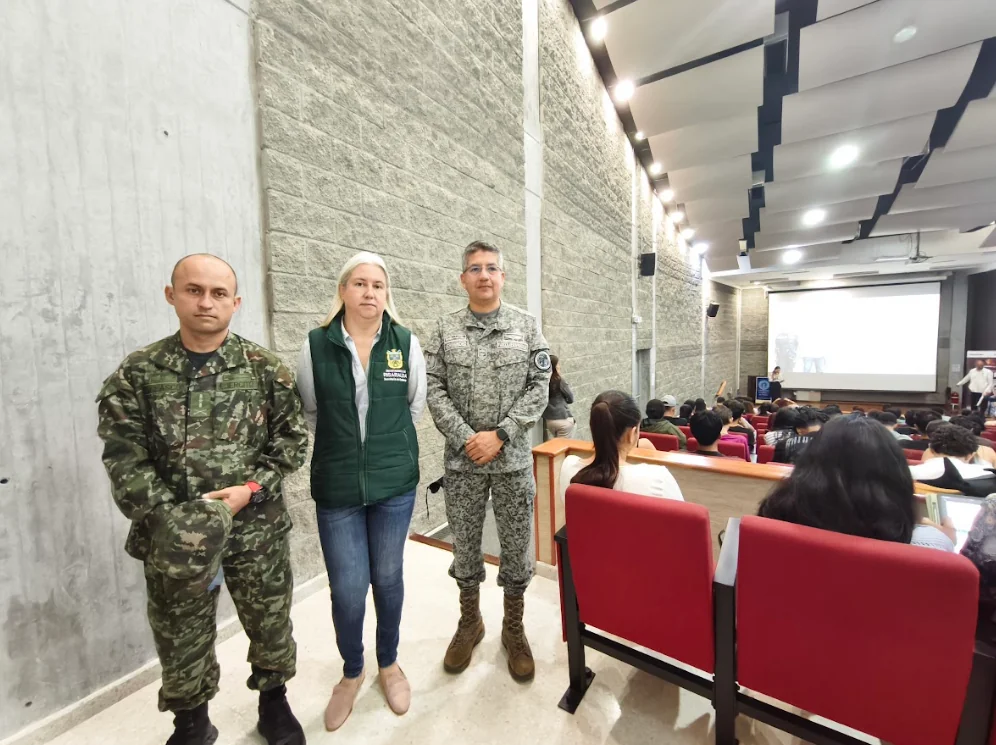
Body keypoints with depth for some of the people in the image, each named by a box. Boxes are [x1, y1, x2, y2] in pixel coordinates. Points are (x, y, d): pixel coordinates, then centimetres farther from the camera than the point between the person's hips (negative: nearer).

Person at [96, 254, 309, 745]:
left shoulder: (263, 367, -3)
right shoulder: (137, 373, -3)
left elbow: (293, 436, -3)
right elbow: (124, 459, -7)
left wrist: (251, 489, -14)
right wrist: (171, 520, -17)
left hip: (258, 529, 0)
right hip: (175, 536, 0)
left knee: (272, 625, 16)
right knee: (181, 640, 18)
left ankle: (274, 705, 44)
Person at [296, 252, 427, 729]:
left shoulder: (406, 343, -4)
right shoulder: (316, 345, -5)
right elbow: (311, 412, 8)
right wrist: (342, 446, 11)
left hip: (396, 481, 1)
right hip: (336, 486, 0)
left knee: (388, 578, 15)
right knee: (347, 590, 6)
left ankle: (389, 663, 43)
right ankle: (351, 671, 38)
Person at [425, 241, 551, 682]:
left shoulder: (526, 326, 0)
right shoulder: (445, 329, 2)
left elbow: (540, 388, -5)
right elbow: (434, 390, -3)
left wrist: (499, 436, -14)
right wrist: (466, 438, -14)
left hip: (513, 458, 0)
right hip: (462, 459, 1)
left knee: (516, 546, 12)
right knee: (465, 545, 15)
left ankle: (514, 629, 35)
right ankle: (469, 622, 39)